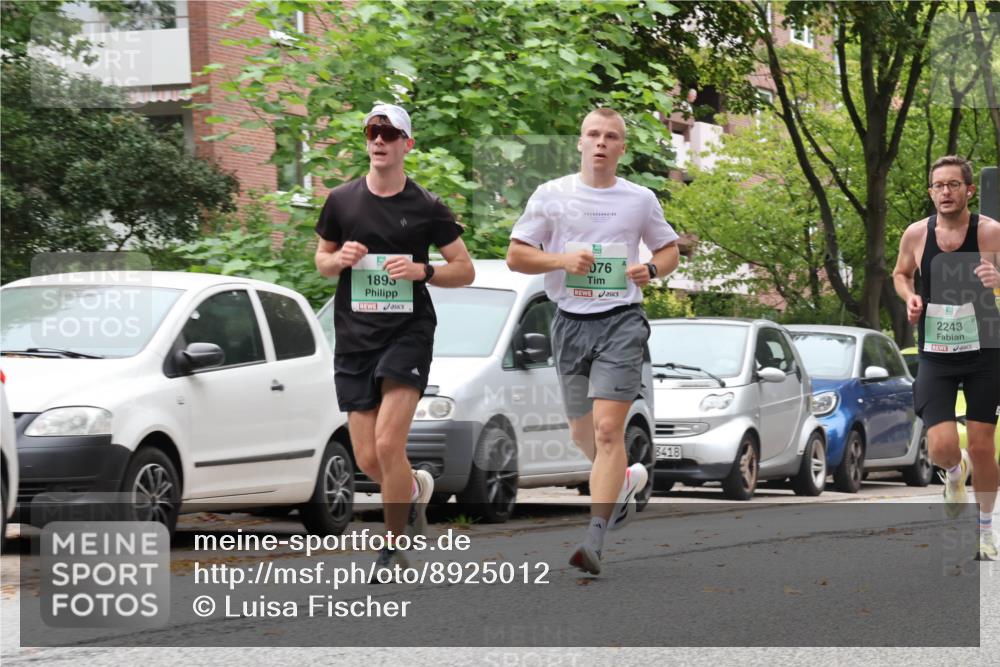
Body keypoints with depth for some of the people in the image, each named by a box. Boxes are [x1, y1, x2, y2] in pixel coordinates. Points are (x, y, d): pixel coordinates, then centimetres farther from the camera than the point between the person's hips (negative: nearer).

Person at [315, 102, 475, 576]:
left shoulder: (427, 208, 0)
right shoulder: (341, 200, 7)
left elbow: (465, 270, 5)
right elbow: (321, 260, 18)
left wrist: (422, 270, -13)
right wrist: (339, 259, -5)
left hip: (408, 331, -3)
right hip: (354, 337, 3)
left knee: (388, 445, -17)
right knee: (368, 460, 1)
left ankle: (393, 549, 0)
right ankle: (416, 486, 36)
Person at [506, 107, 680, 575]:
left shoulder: (641, 199, 5)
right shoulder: (552, 195, 4)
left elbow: (669, 250, 18)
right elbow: (515, 255, 4)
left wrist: (651, 270, -4)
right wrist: (563, 259, -13)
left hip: (621, 321, -2)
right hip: (570, 321, 3)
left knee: (607, 428, -15)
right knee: (581, 432, 14)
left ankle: (594, 538, -18)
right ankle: (626, 480, 46)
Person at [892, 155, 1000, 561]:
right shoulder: (916, 235, -3)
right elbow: (901, 273, 16)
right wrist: (910, 298, -5)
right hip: (936, 356, 1)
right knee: (941, 448, -11)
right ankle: (955, 472, 28)